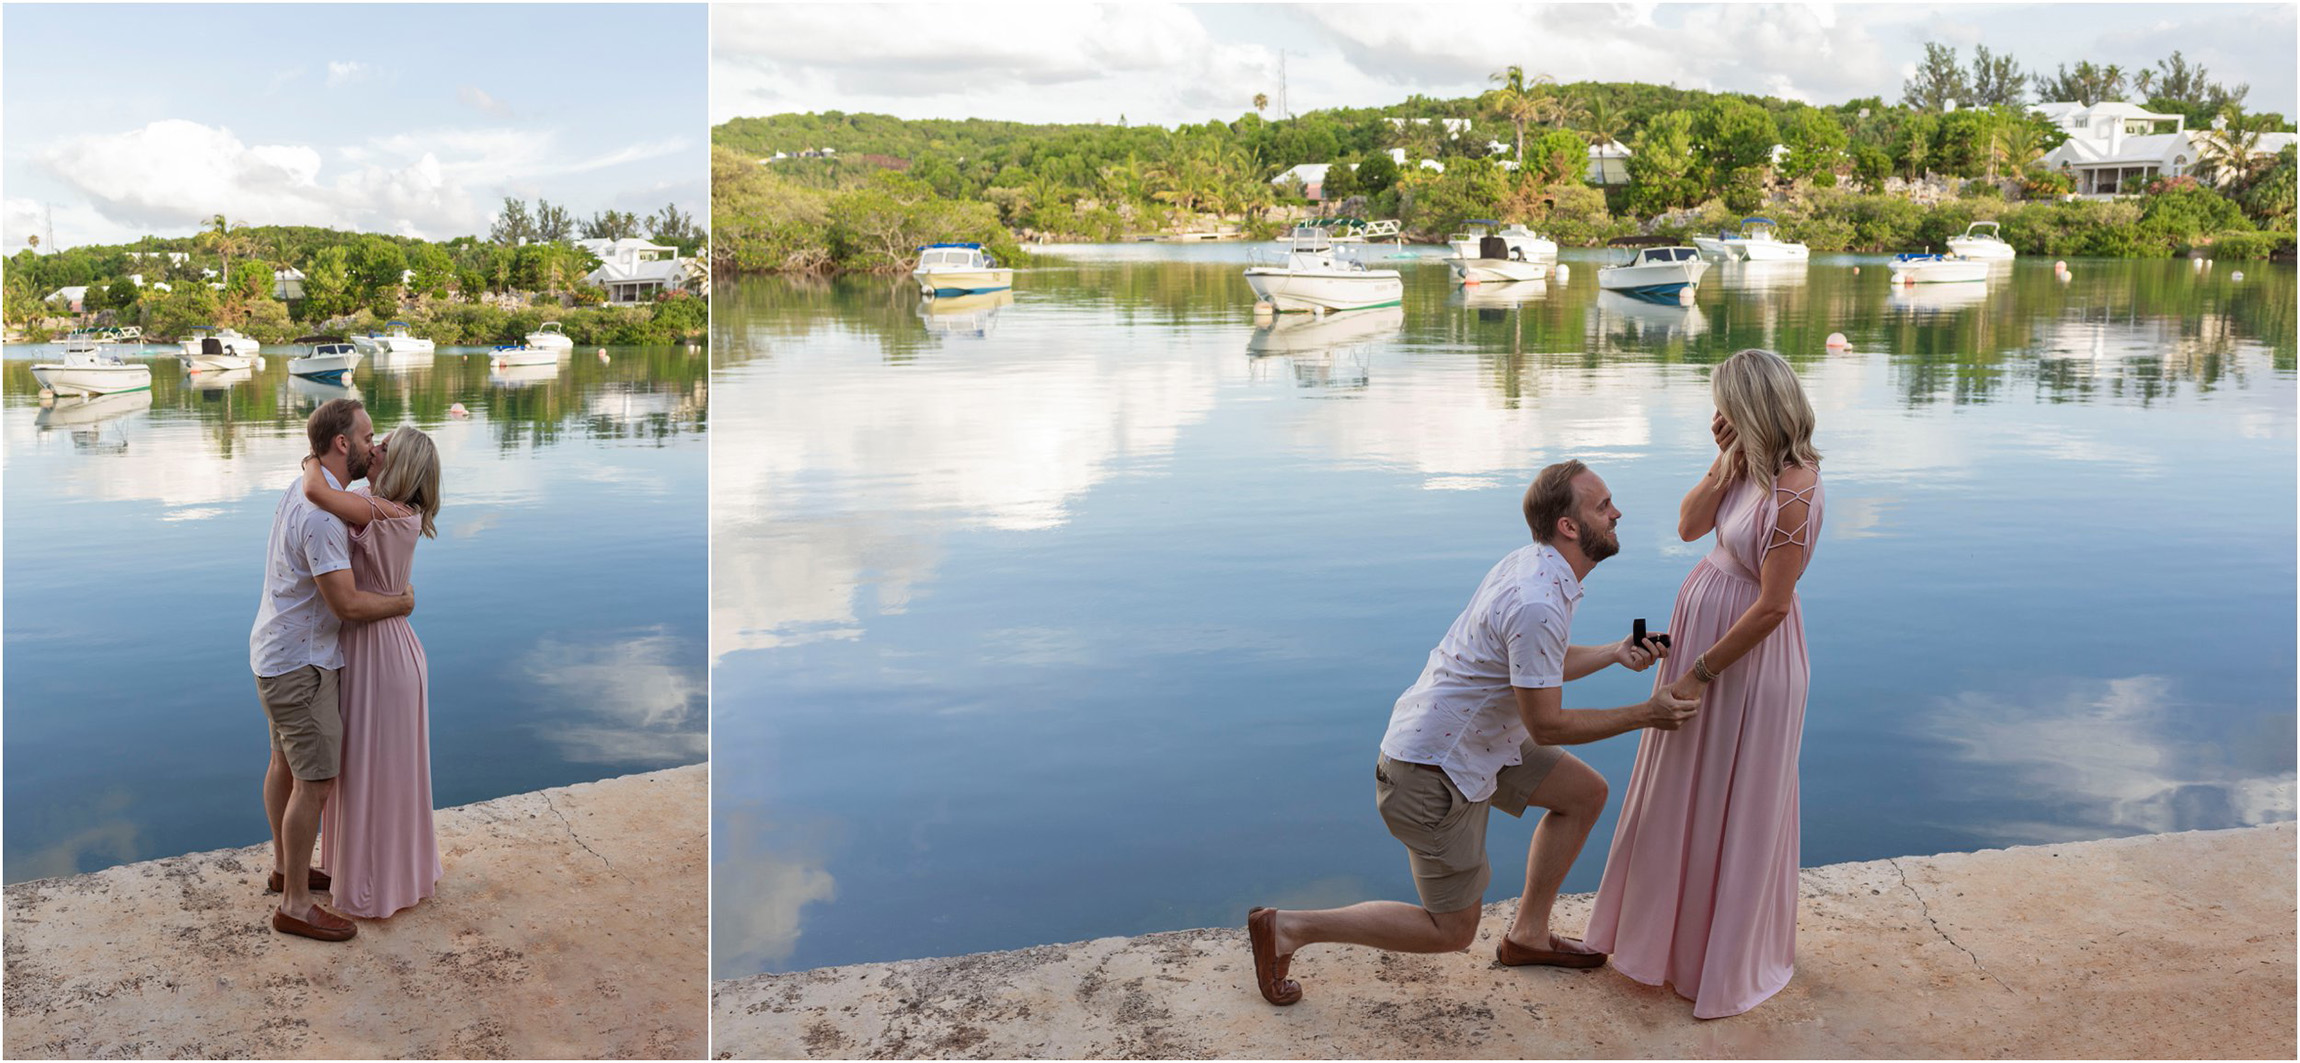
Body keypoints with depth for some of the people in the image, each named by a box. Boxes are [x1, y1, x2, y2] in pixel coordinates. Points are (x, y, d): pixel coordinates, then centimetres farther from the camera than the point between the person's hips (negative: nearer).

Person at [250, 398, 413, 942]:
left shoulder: (300, 490, 5)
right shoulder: (322, 515, -27)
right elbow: (346, 603, -27)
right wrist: (403, 602, -11)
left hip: (275, 653, 11)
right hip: (299, 664, -11)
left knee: (286, 763, 23)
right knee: (315, 782, -5)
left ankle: (284, 867, 39)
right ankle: (294, 905, 3)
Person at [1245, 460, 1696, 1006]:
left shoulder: (1535, 563, 4)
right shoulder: (1537, 604, -28)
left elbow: (1540, 667, 19)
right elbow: (1546, 724, -21)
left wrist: (1615, 652, 5)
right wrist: (1645, 715, -13)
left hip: (1475, 740, 10)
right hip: (1434, 767, -10)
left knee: (1585, 792, 16)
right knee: (1452, 930, 2)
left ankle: (1528, 933, 27)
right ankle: (1288, 928, 7)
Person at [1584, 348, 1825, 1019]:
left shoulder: (1794, 491, -27)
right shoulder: (1748, 464, -1)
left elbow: (1772, 606, -24)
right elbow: (1690, 526, 2)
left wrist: (1700, 673, -17)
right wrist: (1725, 461, -11)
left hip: (1750, 660, -9)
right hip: (1702, 632, 9)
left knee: (1734, 807, 8)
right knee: (1683, 791, 22)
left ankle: (1729, 960, 27)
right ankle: (1671, 923, 42)